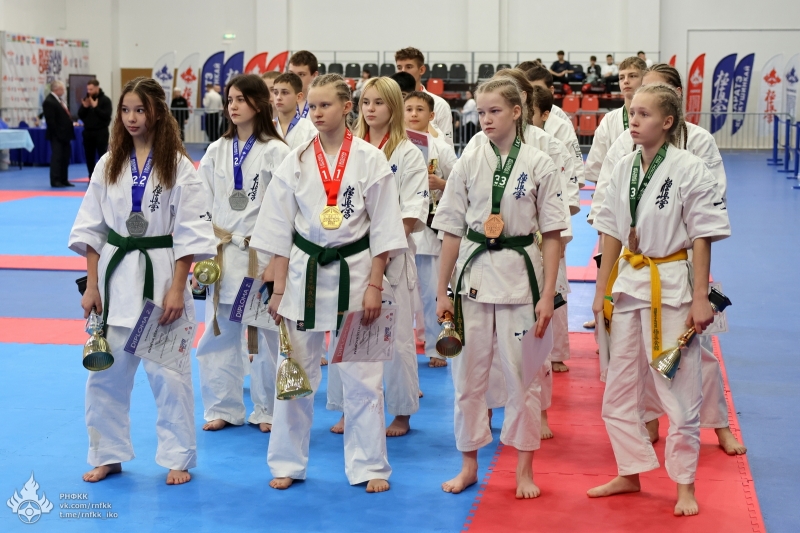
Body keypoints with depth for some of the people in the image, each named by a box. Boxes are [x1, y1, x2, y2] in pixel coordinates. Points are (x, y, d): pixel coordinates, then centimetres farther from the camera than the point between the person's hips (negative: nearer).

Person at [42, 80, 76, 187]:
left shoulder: (60, 100, 16)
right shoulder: (49, 102, -14)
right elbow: (50, 121, -19)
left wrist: (68, 132, 13)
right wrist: (57, 134, -20)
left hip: (64, 134, 9)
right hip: (57, 135, -9)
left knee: (65, 157, 11)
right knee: (57, 157, -7)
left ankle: (64, 180, 18)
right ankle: (55, 181, -3)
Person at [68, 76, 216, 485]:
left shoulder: (178, 166, -5)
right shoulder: (109, 164, 5)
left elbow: (190, 233, -7)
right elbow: (91, 229, 7)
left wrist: (177, 289, -12)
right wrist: (92, 286, 1)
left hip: (160, 275, -3)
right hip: (114, 276, 4)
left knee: (167, 372, 1)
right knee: (106, 372, 8)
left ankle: (178, 459, 16)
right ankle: (108, 455, 23)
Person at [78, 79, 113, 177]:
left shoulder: (105, 100, -5)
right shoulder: (86, 99, 10)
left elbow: (106, 115, -15)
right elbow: (80, 116, 7)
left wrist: (95, 107, -21)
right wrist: (85, 107, -11)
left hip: (101, 132, -5)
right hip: (88, 132, 5)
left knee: (102, 155, -6)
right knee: (89, 156, 6)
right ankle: (92, 178, 14)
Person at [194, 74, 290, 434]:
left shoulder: (275, 152, -6)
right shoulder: (216, 151, 7)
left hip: (261, 253, -4)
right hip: (222, 253, 4)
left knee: (265, 334, 4)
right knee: (219, 333, 8)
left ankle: (267, 410, 18)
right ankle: (223, 408, 21)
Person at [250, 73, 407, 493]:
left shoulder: (370, 160, -4)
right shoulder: (296, 162, 1)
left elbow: (383, 228, -4)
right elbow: (279, 230, 4)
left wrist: (374, 286, -8)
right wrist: (279, 290, 0)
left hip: (354, 273, -2)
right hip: (303, 273, 2)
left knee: (362, 378, 3)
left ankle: (369, 467, 15)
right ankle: (287, 463, 22)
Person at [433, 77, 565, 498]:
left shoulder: (538, 165, -3)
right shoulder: (468, 163, 1)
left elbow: (552, 234, -2)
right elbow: (452, 230, 5)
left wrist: (547, 295, -6)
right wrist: (443, 292, 3)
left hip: (520, 274, -2)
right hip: (473, 273, 2)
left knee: (522, 373, 5)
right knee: (468, 372, 8)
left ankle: (524, 469, 20)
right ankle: (468, 465, 23)